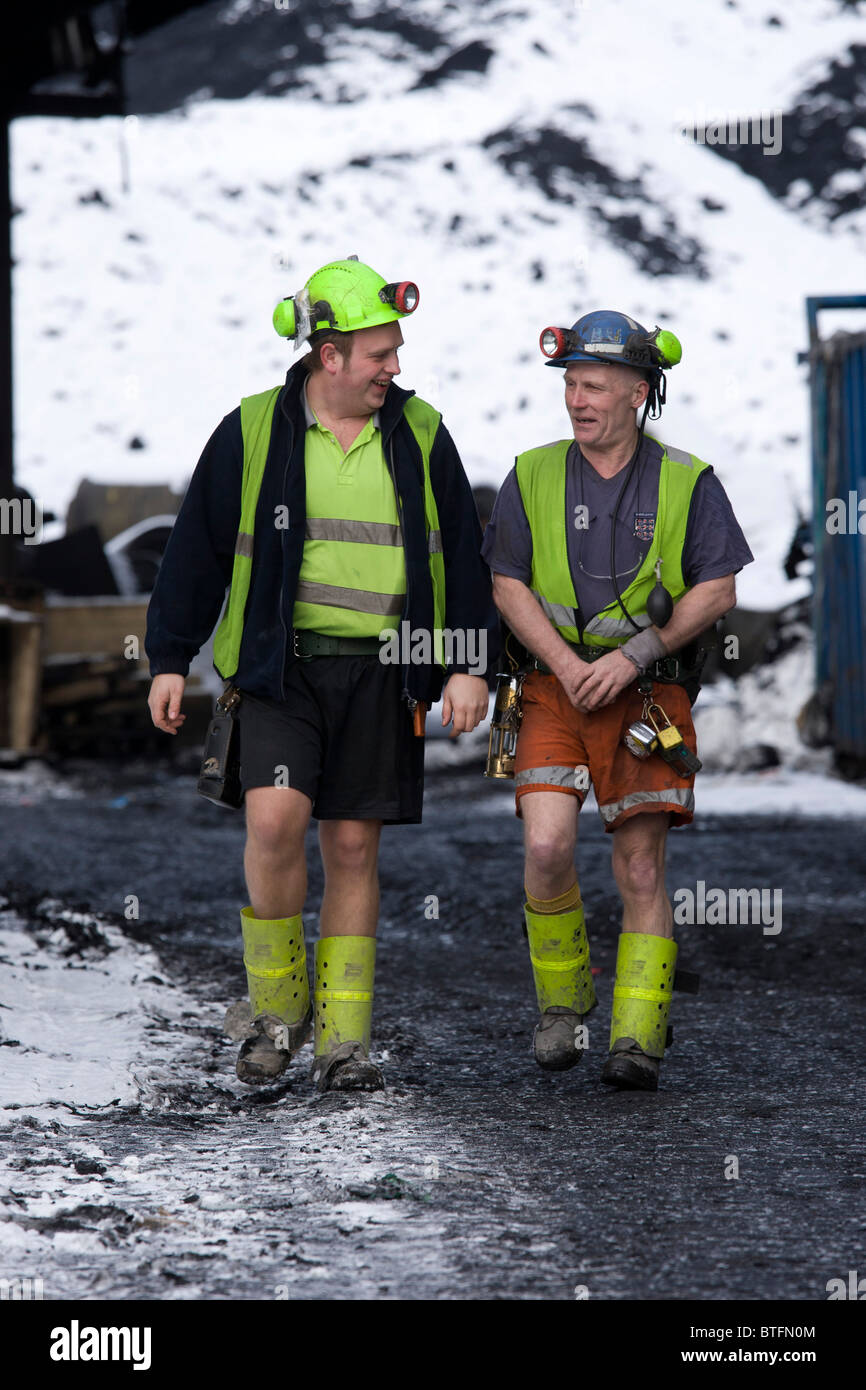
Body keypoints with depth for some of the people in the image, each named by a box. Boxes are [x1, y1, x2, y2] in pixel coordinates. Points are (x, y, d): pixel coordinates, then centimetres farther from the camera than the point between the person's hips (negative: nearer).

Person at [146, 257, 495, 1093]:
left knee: (353, 847, 3)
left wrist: (469, 665, 3)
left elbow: (461, 555, 11)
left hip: (383, 672, 2)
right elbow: (197, 551, 8)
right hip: (283, 666, -2)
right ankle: (277, 1007, 1)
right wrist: (169, 660, 6)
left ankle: (343, 1041, 10)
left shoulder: (420, 436, 7)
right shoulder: (253, 434, 1)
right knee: (275, 817, -19)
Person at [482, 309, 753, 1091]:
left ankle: (638, 1039, 1)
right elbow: (508, 586, 3)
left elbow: (718, 591, -3)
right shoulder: (533, 478, 4)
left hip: (649, 696, -1)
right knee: (548, 845, -14)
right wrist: (567, 665, -12)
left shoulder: (687, 483, 0)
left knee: (642, 867, -3)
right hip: (557, 690, 1)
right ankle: (562, 1002, 9)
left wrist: (632, 656, -12)